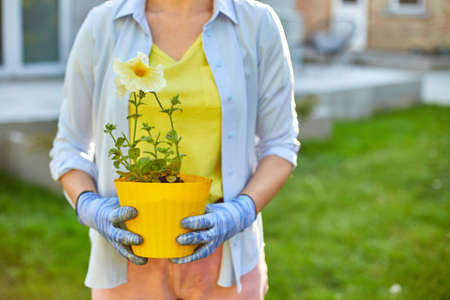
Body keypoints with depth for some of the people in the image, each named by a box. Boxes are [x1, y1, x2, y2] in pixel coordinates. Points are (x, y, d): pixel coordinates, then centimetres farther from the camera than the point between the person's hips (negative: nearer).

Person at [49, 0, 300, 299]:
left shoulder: (258, 24, -3)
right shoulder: (101, 26, -3)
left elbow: (279, 144, 2)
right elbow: (71, 148, 6)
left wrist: (242, 212, -15)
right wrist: (89, 207, -14)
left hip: (223, 252, 0)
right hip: (133, 255, 0)